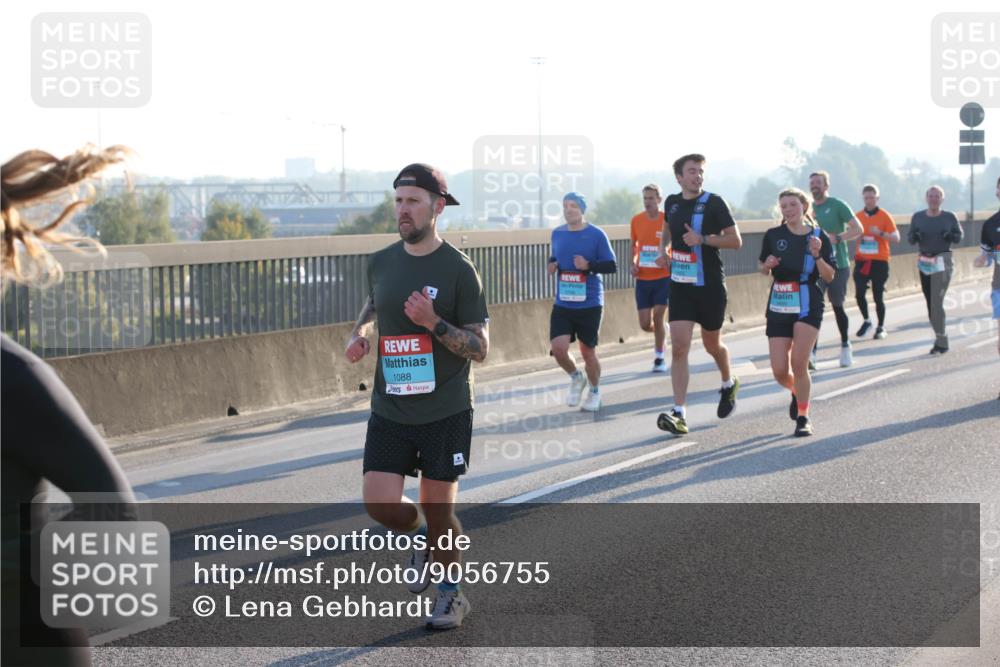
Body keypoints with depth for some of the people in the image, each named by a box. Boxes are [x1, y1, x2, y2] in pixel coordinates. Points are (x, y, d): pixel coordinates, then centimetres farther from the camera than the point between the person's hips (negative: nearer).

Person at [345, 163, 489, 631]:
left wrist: (433, 323, -24)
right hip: (389, 411, 4)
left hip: (446, 412, -4)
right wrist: (359, 333, 5)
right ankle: (423, 537, 27)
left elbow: (480, 348, -9)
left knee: (438, 511, 3)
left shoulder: (458, 270, -10)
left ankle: (452, 593, 27)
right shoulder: (380, 262, 4)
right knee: (380, 504, -7)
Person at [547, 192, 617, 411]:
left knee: (588, 352, 6)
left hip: (589, 304, -3)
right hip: (562, 304, 3)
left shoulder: (596, 235, -7)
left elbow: (612, 265, -6)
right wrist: (552, 264, -1)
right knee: (558, 348, -10)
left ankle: (594, 391, 30)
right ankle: (576, 378, 21)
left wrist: (589, 266, -22)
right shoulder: (557, 233, 6)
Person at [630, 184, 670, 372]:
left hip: (663, 277, -3)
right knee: (645, 324, 1)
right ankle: (663, 332, 36)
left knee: (658, 317, -10)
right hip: (643, 279, 3)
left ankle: (659, 358, 7)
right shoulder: (636, 220, 1)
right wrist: (633, 263, 0)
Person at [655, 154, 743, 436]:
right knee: (679, 347, -9)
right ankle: (679, 413, -14)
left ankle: (729, 383, 46)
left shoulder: (713, 203, -9)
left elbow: (736, 240, -10)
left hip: (710, 285, -3)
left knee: (712, 344, 13)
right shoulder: (672, 203, 6)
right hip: (680, 285, 3)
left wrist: (703, 239, -21)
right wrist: (663, 249, 8)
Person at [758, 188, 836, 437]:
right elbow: (763, 269, 15)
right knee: (779, 371, -1)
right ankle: (797, 393, 34)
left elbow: (829, 277, -1)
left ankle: (803, 417, 3)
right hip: (779, 307, 2)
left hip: (808, 307, -2)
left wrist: (817, 256, -18)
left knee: (799, 363, -14)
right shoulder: (773, 235, 3)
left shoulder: (818, 236, -2)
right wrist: (768, 265, -8)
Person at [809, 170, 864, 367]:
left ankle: (845, 346, 28)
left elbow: (857, 229, -10)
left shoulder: (837, 205, -5)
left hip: (838, 264, -3)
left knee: (837, 306, 8)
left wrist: (837, 238, -22)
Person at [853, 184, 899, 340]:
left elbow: (896, 238, -4)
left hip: (879, 261, -3)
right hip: (862, 260, 3)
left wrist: (880, 233, -20)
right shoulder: (858, 216, 8)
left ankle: (881, 327, 15)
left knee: (878, 297, -1)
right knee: (859, 294, -7)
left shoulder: (884, 216, -2)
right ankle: (866, 321, 16)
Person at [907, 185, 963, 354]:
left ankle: (941, 341, -6)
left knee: (936, 303, -13)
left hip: (942, 262, -4)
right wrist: (914, 236, -15)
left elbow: (959, 237, 5)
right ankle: (941, 339, 17)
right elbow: (910, 239, 8)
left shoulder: (949, 217, -3)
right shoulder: (918, 217, 5)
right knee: (930, 303, 7)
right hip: (924, 262, 4)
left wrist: (951, 236, -17)